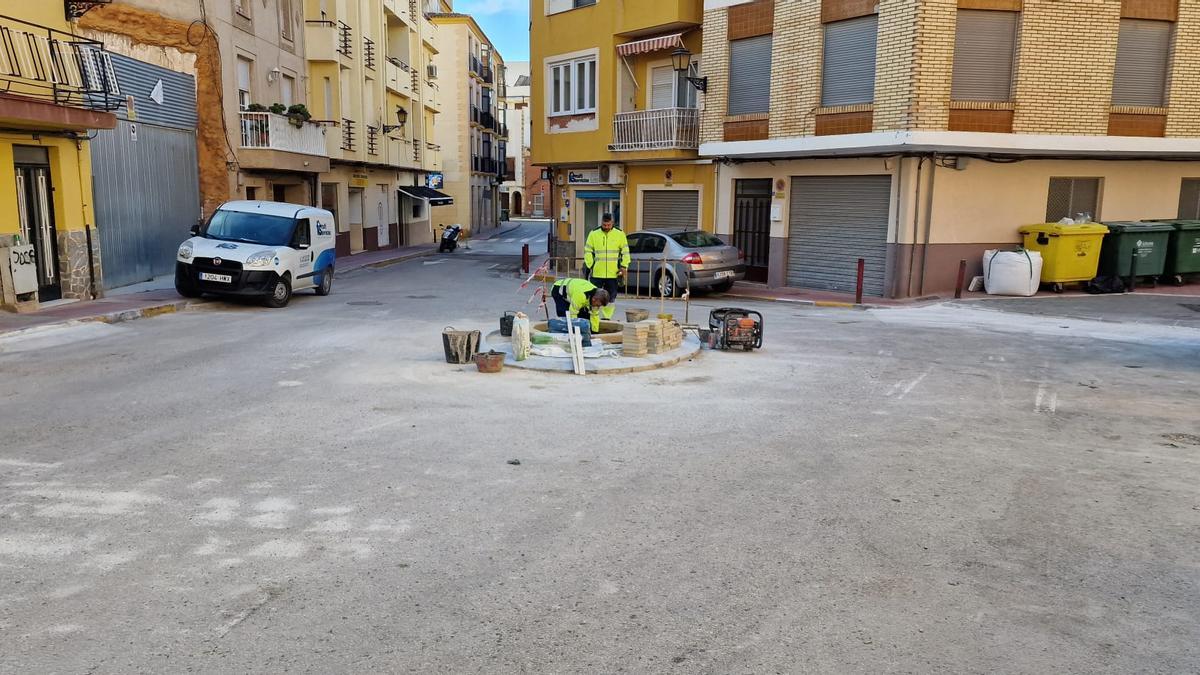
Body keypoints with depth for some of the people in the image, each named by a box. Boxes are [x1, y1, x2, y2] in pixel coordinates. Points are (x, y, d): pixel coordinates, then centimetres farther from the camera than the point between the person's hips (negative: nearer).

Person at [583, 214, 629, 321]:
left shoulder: (620, 234, 5)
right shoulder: (594, 234, 4)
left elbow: (625, 252, 7)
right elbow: (588, 252, 7)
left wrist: (624, 266, -2)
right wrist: (589, 266, -3)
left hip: (613, 273, 1)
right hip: (596, 273, 0)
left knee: (611, 296, 6)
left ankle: (607, 317, 15)